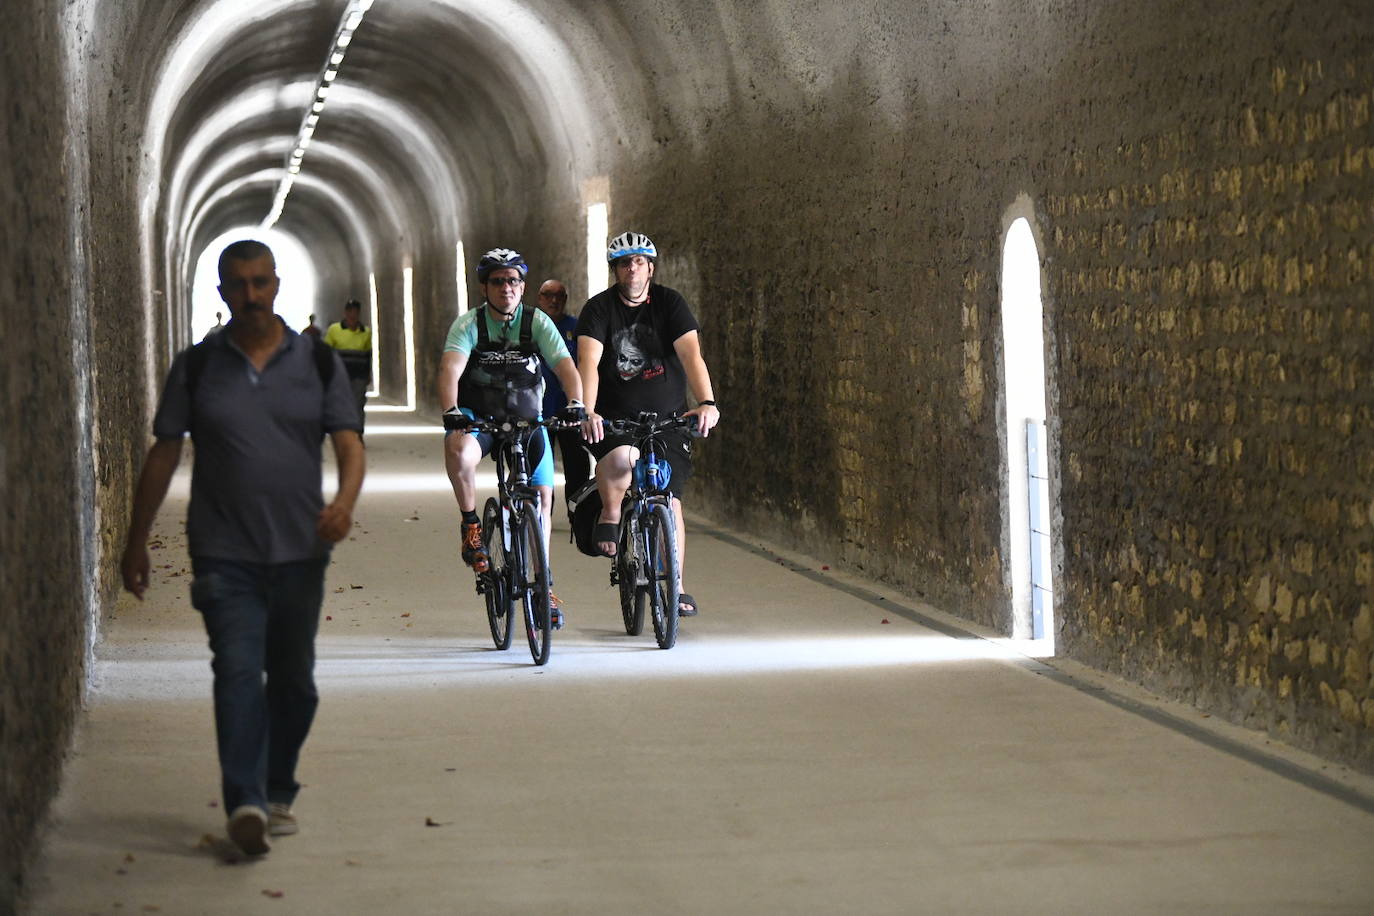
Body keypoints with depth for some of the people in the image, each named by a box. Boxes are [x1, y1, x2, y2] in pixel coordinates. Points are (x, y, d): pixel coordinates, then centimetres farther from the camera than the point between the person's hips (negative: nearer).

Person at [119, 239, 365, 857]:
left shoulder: (317, 364, 5)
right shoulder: (196, 368, 4)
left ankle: (277, 794, 26)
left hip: (299, 551, 2)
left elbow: (349, 443, -1)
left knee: (293, 680, 10)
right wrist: (136, 543, 7)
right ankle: (245, 804, -23)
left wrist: (344, 502, -22)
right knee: (238, 671, -16)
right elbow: (163, 456, 8)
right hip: (224, 555, -2)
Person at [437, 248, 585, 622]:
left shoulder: (537, 322, -5)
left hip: (527, 419, 2)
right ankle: (470, 524, -12)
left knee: (542, 494, -7)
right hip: (478, 417, -2)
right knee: (458, 450, -35)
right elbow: (450, 369, -25)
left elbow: (565, 366, -18)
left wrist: (575, 403, -38)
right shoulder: (468, 324, -9)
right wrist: (450, 410, -44)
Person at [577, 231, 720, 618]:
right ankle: (609, 520, -4)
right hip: (615, 418, -2)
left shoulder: (670, 303, -4)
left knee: (670, 502, -4)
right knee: (618, 458, -34)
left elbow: (691, 354, -18)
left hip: (667, 418, 2)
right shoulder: (599, 308, -7)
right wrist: (588, 412, -37)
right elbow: (589, 362, -20)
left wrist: (707, 403, -35)